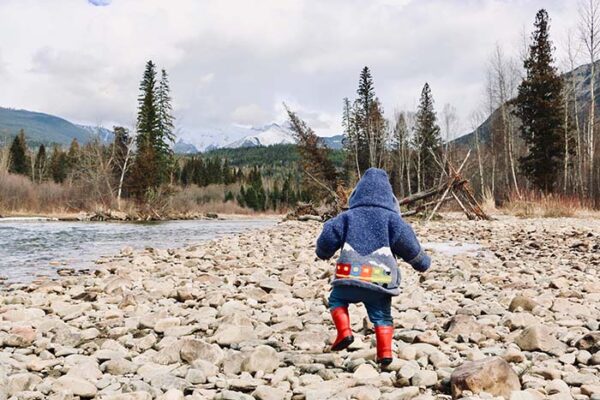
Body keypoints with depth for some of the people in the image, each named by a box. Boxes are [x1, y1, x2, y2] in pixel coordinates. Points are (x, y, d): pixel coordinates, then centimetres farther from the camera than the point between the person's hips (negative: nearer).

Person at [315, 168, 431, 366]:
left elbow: (327, 237, 6)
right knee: (382, 316, 15)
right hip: (380, 282, 1)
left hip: (350, 278, 0)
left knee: (336, 299, 23)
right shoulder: (391, 218, 4)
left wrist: (323, 253, 27)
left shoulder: (348, 216, 7)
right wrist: (422, 261, 17)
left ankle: (344, 331, 2)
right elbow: (408, 244, 1)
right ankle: (385, 351, 3)